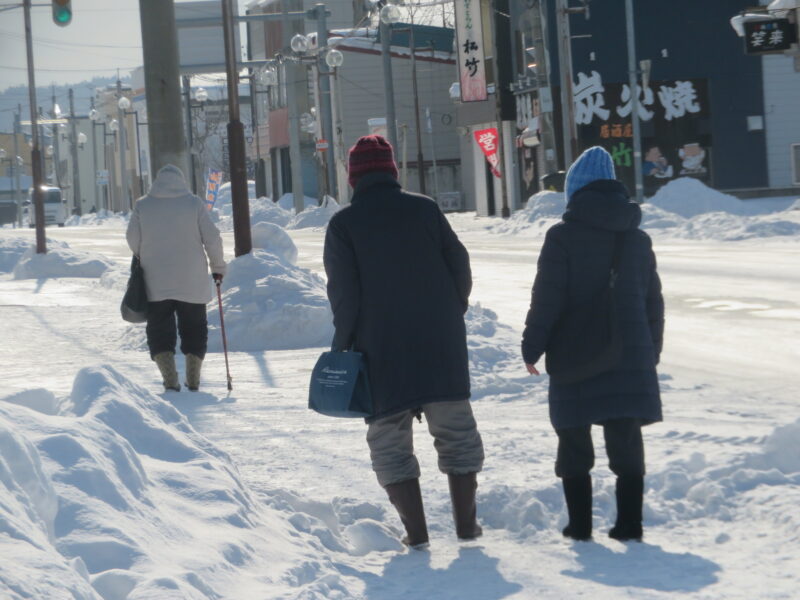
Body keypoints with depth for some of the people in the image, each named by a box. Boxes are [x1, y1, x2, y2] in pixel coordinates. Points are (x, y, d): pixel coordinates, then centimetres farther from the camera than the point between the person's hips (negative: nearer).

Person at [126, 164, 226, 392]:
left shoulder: (142, 206, 1)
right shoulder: (194, 203, -2)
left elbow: (133, 240, 2)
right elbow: (212, 238, -4)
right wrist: (218, 266, 10)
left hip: (156, 282, 0)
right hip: (192, 282, 0)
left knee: (160, 330, 6)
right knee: (194, 328, 12)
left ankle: (170, 378, -10)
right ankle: (193, 379, 10)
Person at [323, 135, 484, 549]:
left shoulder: (344, 224, -5)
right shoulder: (425, 209, 2)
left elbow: (344, 294, -9)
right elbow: (460, 267, 5)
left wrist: (344, 345, 1)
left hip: (382, 352, -2)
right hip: (441, 346, 2)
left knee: (390, 441, 7)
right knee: (457, 432, 14)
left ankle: (416, 531, -1)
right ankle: (466, 523, 15)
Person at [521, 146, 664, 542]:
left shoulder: (563, 237, -9)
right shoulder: (638, 240, 9)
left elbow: (546, 299, -12)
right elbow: (653, 303, 14)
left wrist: (532, 347, -2)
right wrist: (650, 353, 23)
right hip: (631, 359, 4)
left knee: (574, 447, 7)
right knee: (627, 445, 9)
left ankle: (580, 525, 6)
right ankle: (629, 524, 6)